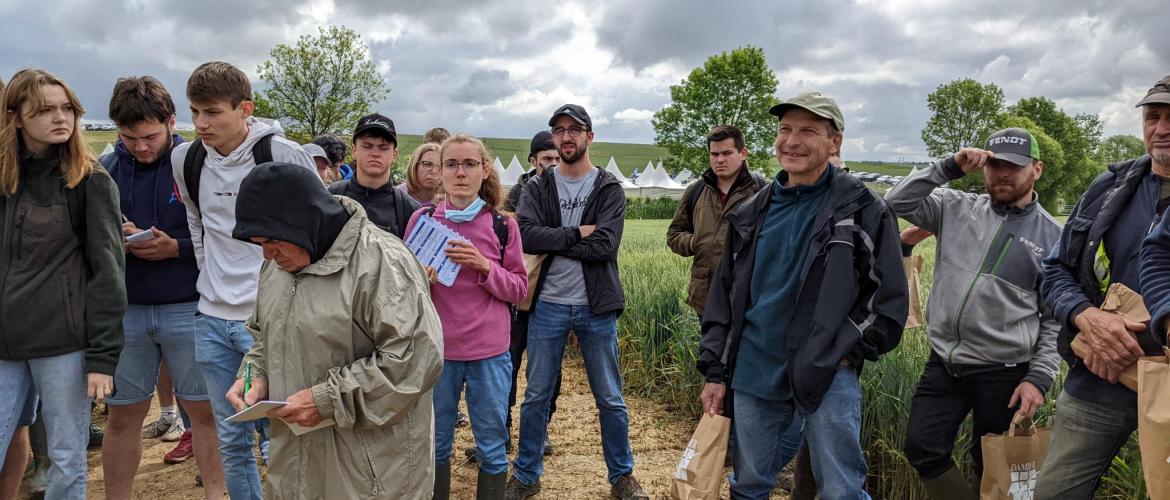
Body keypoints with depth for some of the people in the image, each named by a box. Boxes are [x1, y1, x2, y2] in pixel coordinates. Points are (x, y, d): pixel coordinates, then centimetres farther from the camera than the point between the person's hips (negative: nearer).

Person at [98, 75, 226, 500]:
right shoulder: (104, 171, 3)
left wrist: (176, 248, -19)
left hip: (187, 309, -2)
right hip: (124, 310, 3)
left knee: (203, 412, 7)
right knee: (123, 417, 12)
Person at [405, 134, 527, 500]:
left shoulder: (503, 225, -2)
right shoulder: (422, 219, -1)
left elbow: (519, 289, 0)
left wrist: (485, 267, -16)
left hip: (489, 352, 0)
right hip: (436, 348, 1)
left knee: (492, 448, 9)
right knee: (434, 445, 13)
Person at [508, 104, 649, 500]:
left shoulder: (609, 189, 0)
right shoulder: (537, 187, 3)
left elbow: (606, 246, -16)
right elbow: (525, 235, -14)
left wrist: (551, 241, -13)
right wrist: (577, 233, -16)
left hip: (595, 307, -1)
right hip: (547, 305, 1)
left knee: (610, 399, 10)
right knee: (536, 396, 11)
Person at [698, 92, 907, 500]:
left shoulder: (863, 210, -3)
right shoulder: (753, 213, 9)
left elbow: (889, 299, -2)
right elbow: (723, 295, 11)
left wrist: (845, 354, -10)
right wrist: (715, 372, 8)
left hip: (828, 376, -4)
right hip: (752, 374, 4)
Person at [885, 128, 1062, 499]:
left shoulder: (1053, 236, -1)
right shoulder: (957, 209, 5)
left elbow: (1056, 318, 0)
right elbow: (897, 202, -4)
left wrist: (1039, 377, -8)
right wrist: (950, 168, -10)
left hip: (1004, 373, -2)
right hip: (944, 363, 2)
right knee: (921, 450, 3)